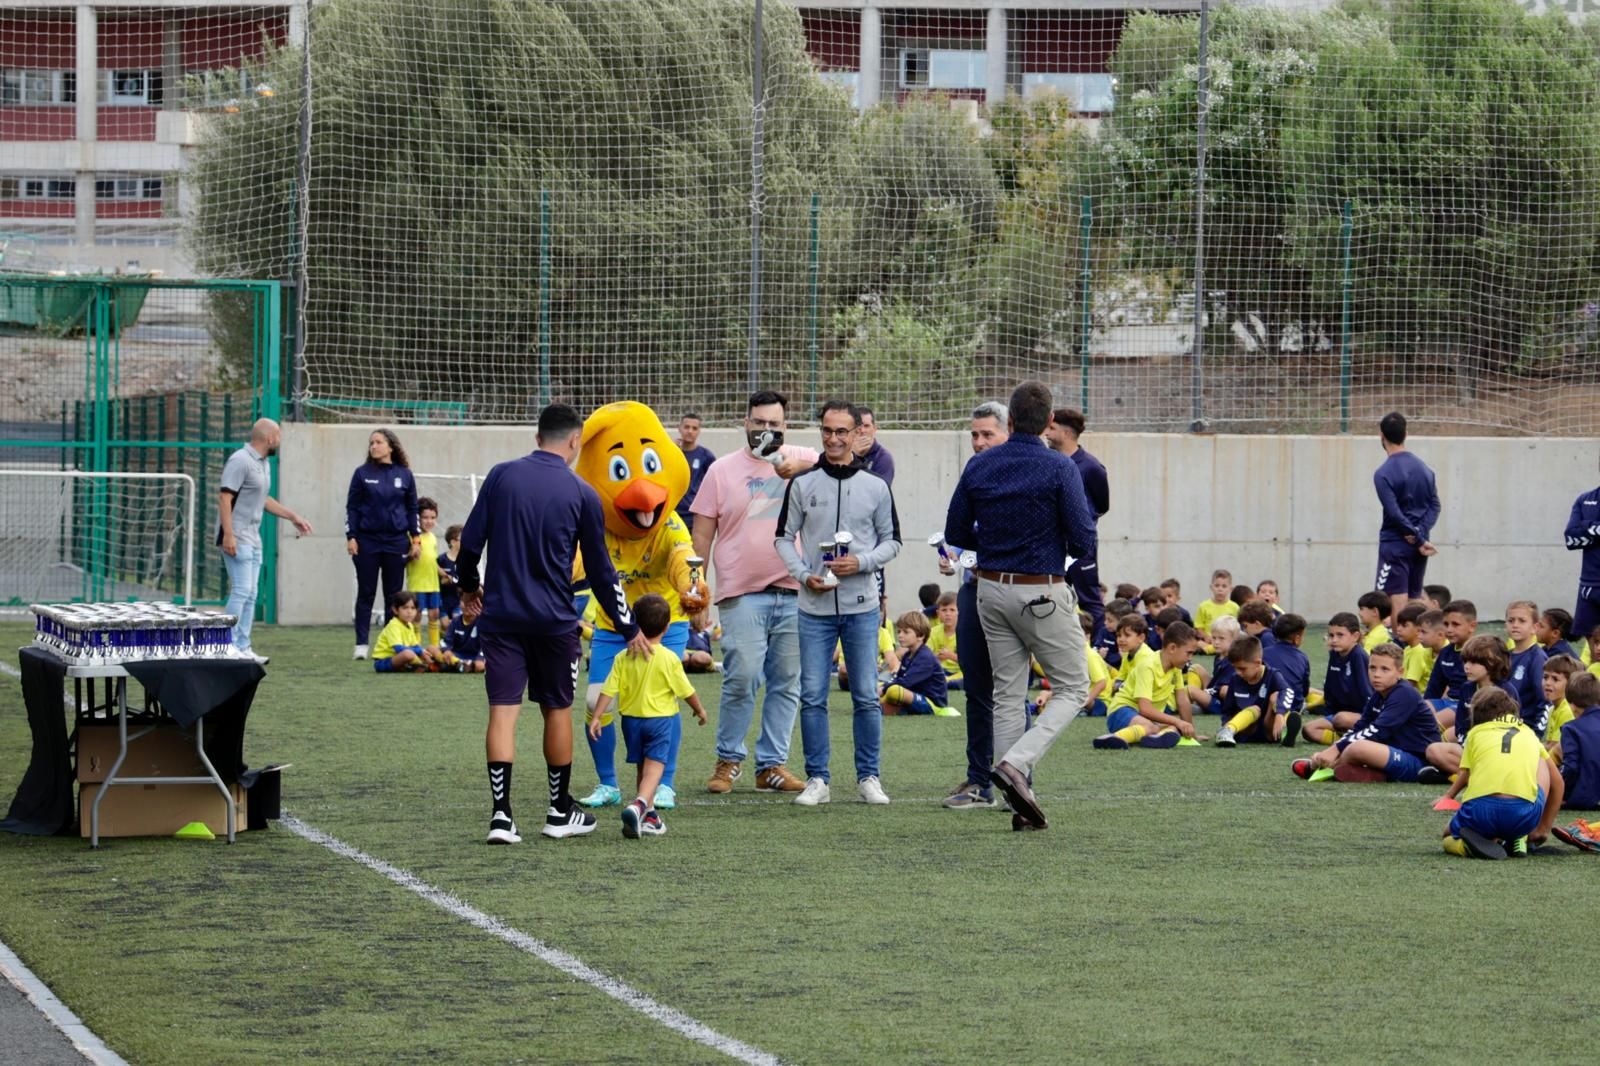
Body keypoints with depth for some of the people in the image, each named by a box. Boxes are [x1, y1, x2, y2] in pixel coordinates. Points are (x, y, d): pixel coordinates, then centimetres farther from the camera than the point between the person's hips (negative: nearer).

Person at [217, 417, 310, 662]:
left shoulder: (264, 464, 15)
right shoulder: (240, 461, -14)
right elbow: (224, 497, -19)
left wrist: (294, 517, 28)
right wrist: (228, 535, -25)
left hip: (253, 538, 10)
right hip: (237, 538, -10)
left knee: (250, 595, 9)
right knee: (241, 591, -12)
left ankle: (243, 648, 12)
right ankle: (230, 648, -11)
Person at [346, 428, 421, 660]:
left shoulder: (404, 475, 5)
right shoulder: (363, 473, 2)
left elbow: (412, 508, 10)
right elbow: (351, 507, 2)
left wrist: (415, 539, 5)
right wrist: (350, 537, -6)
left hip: (396, 542, 1)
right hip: (367, 541, -1)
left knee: (394, 595, 4)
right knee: (365, 594, 1)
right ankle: (361, 645, 3)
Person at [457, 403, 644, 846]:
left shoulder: (502, 476, 0)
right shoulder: (581, 495, -2)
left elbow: (470, 543, 1)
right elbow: (600, 571, 3)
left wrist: (469, 588, 21)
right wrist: (629, 629, 12)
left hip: (500, 614, 1)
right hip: (554, 620, -1)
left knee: (502, 711, 0)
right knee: (557, 709, 13)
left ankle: (501, 814, -10)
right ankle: (560, 812, 23)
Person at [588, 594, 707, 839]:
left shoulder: (623, 658, -4)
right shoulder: (669, 659, -9)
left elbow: (609, 690, -8)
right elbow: (686, 691, -1)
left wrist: (596, 717, -3)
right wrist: (699, 709, 17)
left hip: (631, 718, 3)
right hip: (660, 718, -3)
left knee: (643, 768, 17)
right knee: (654, 767, -9)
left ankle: (649, 815, 22)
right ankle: (639, 805, -33)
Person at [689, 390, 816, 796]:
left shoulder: (802, 460, 10)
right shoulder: (722, 470, 8)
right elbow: (702, 534, 7)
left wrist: (800, 467, -26)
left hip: (793, 594, 2)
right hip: (742, 595, -2)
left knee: (787, 683, 5)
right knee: (741, 678, -10)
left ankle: (772, 765, 12)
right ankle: (728, 760, 5)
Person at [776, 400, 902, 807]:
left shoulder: (876, 487, 4)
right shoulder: (802, 484, 4)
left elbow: (892, 541, 9)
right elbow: (784, 537, 9)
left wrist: (861, 562, -10)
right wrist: (803, 574, -8)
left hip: (862, 607, 0)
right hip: (815, 607, 0)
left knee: (867, 697, 1)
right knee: (812, 696, 0)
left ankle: (869, 778, 10)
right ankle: (817, 780, 7)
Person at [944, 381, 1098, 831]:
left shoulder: (979, 466, 1)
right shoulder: (1060, 469, -13)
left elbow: (955, 532, 7)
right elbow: (1083, 540, -14)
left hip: (992, 590, 5)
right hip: (1044, 593, -5)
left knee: (1008, 694, 9)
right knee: (1072, 689, 7)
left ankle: (1021, 806, 6)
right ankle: (1016, 762, -15)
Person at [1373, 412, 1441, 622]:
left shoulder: (1383, 474, -12)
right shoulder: (1423, 468, 9)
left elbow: (1395, 514, -17)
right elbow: (1434, 506, 5)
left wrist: (1419, 540, -11)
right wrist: (1421, 532, -8)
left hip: (1395, 546, -7)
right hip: (1419, 546, 7)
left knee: (1396, 604, -8)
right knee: (1414, 602, 12)